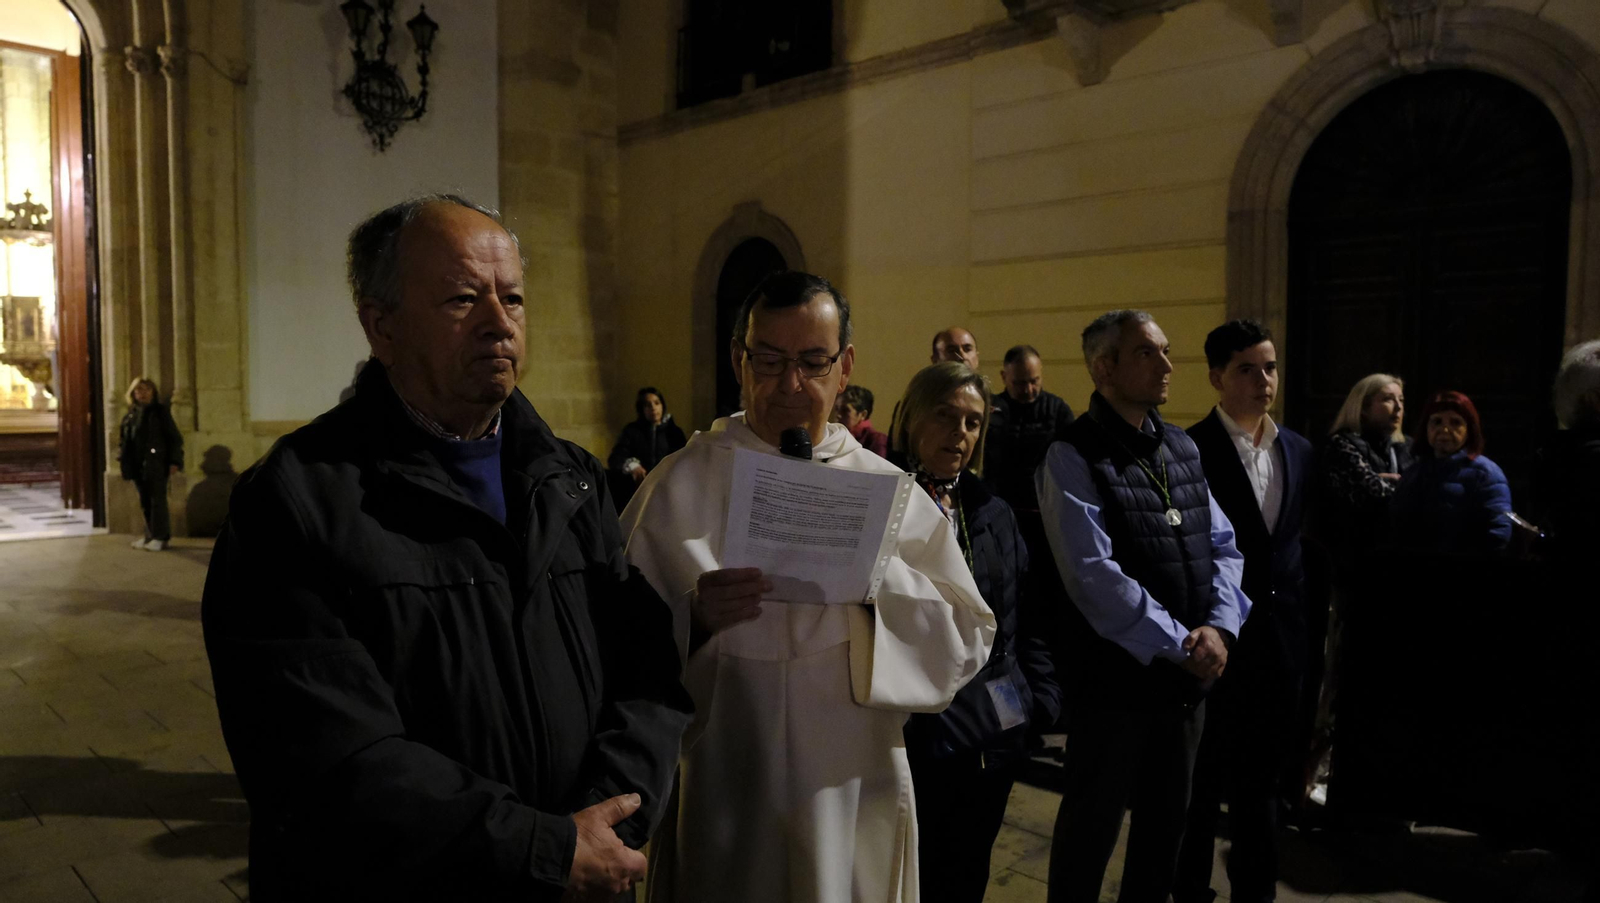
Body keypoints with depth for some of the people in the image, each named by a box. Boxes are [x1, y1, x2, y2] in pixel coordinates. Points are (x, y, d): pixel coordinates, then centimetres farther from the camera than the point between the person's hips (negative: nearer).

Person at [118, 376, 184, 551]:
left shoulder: (160, 412, -1)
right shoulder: (130, 415, 13)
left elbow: (174, 438, -4)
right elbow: (124, 440, 17)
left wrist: (174, 462, -10)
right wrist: (122, 459, 5)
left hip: (156, 463, -5)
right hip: (138, 465, 5)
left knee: (157, 500, -5)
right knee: (145, 502, 9)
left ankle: (160, 537, -2)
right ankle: (150, 535, 16)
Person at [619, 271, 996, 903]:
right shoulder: (679, 485, -5)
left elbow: (968, 638, -4)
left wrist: (878, 576, -19)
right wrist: (692, 618, -26)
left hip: (854, 797, 2)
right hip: (720, 799, -1)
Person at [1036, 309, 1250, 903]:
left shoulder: (1182, 448, 9)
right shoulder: (1074, 459, -14)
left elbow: (1223, 548, 7)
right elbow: (1094, 576, -21)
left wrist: (1220, 627, -9)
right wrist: (1179, 645, -17)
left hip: (1191, 675, 7)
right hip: (1113, 677, -6)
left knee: (1167, 822, 20)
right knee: (1092, 828, 9)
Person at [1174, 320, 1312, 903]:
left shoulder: (1298, 450, 8)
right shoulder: (1191, 451, -12)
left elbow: (1299, 541, 14)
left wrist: (1303, 619, 10)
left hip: (1280, 638, 6)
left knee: (1262, 778, 16)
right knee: (1203, 777, 9)